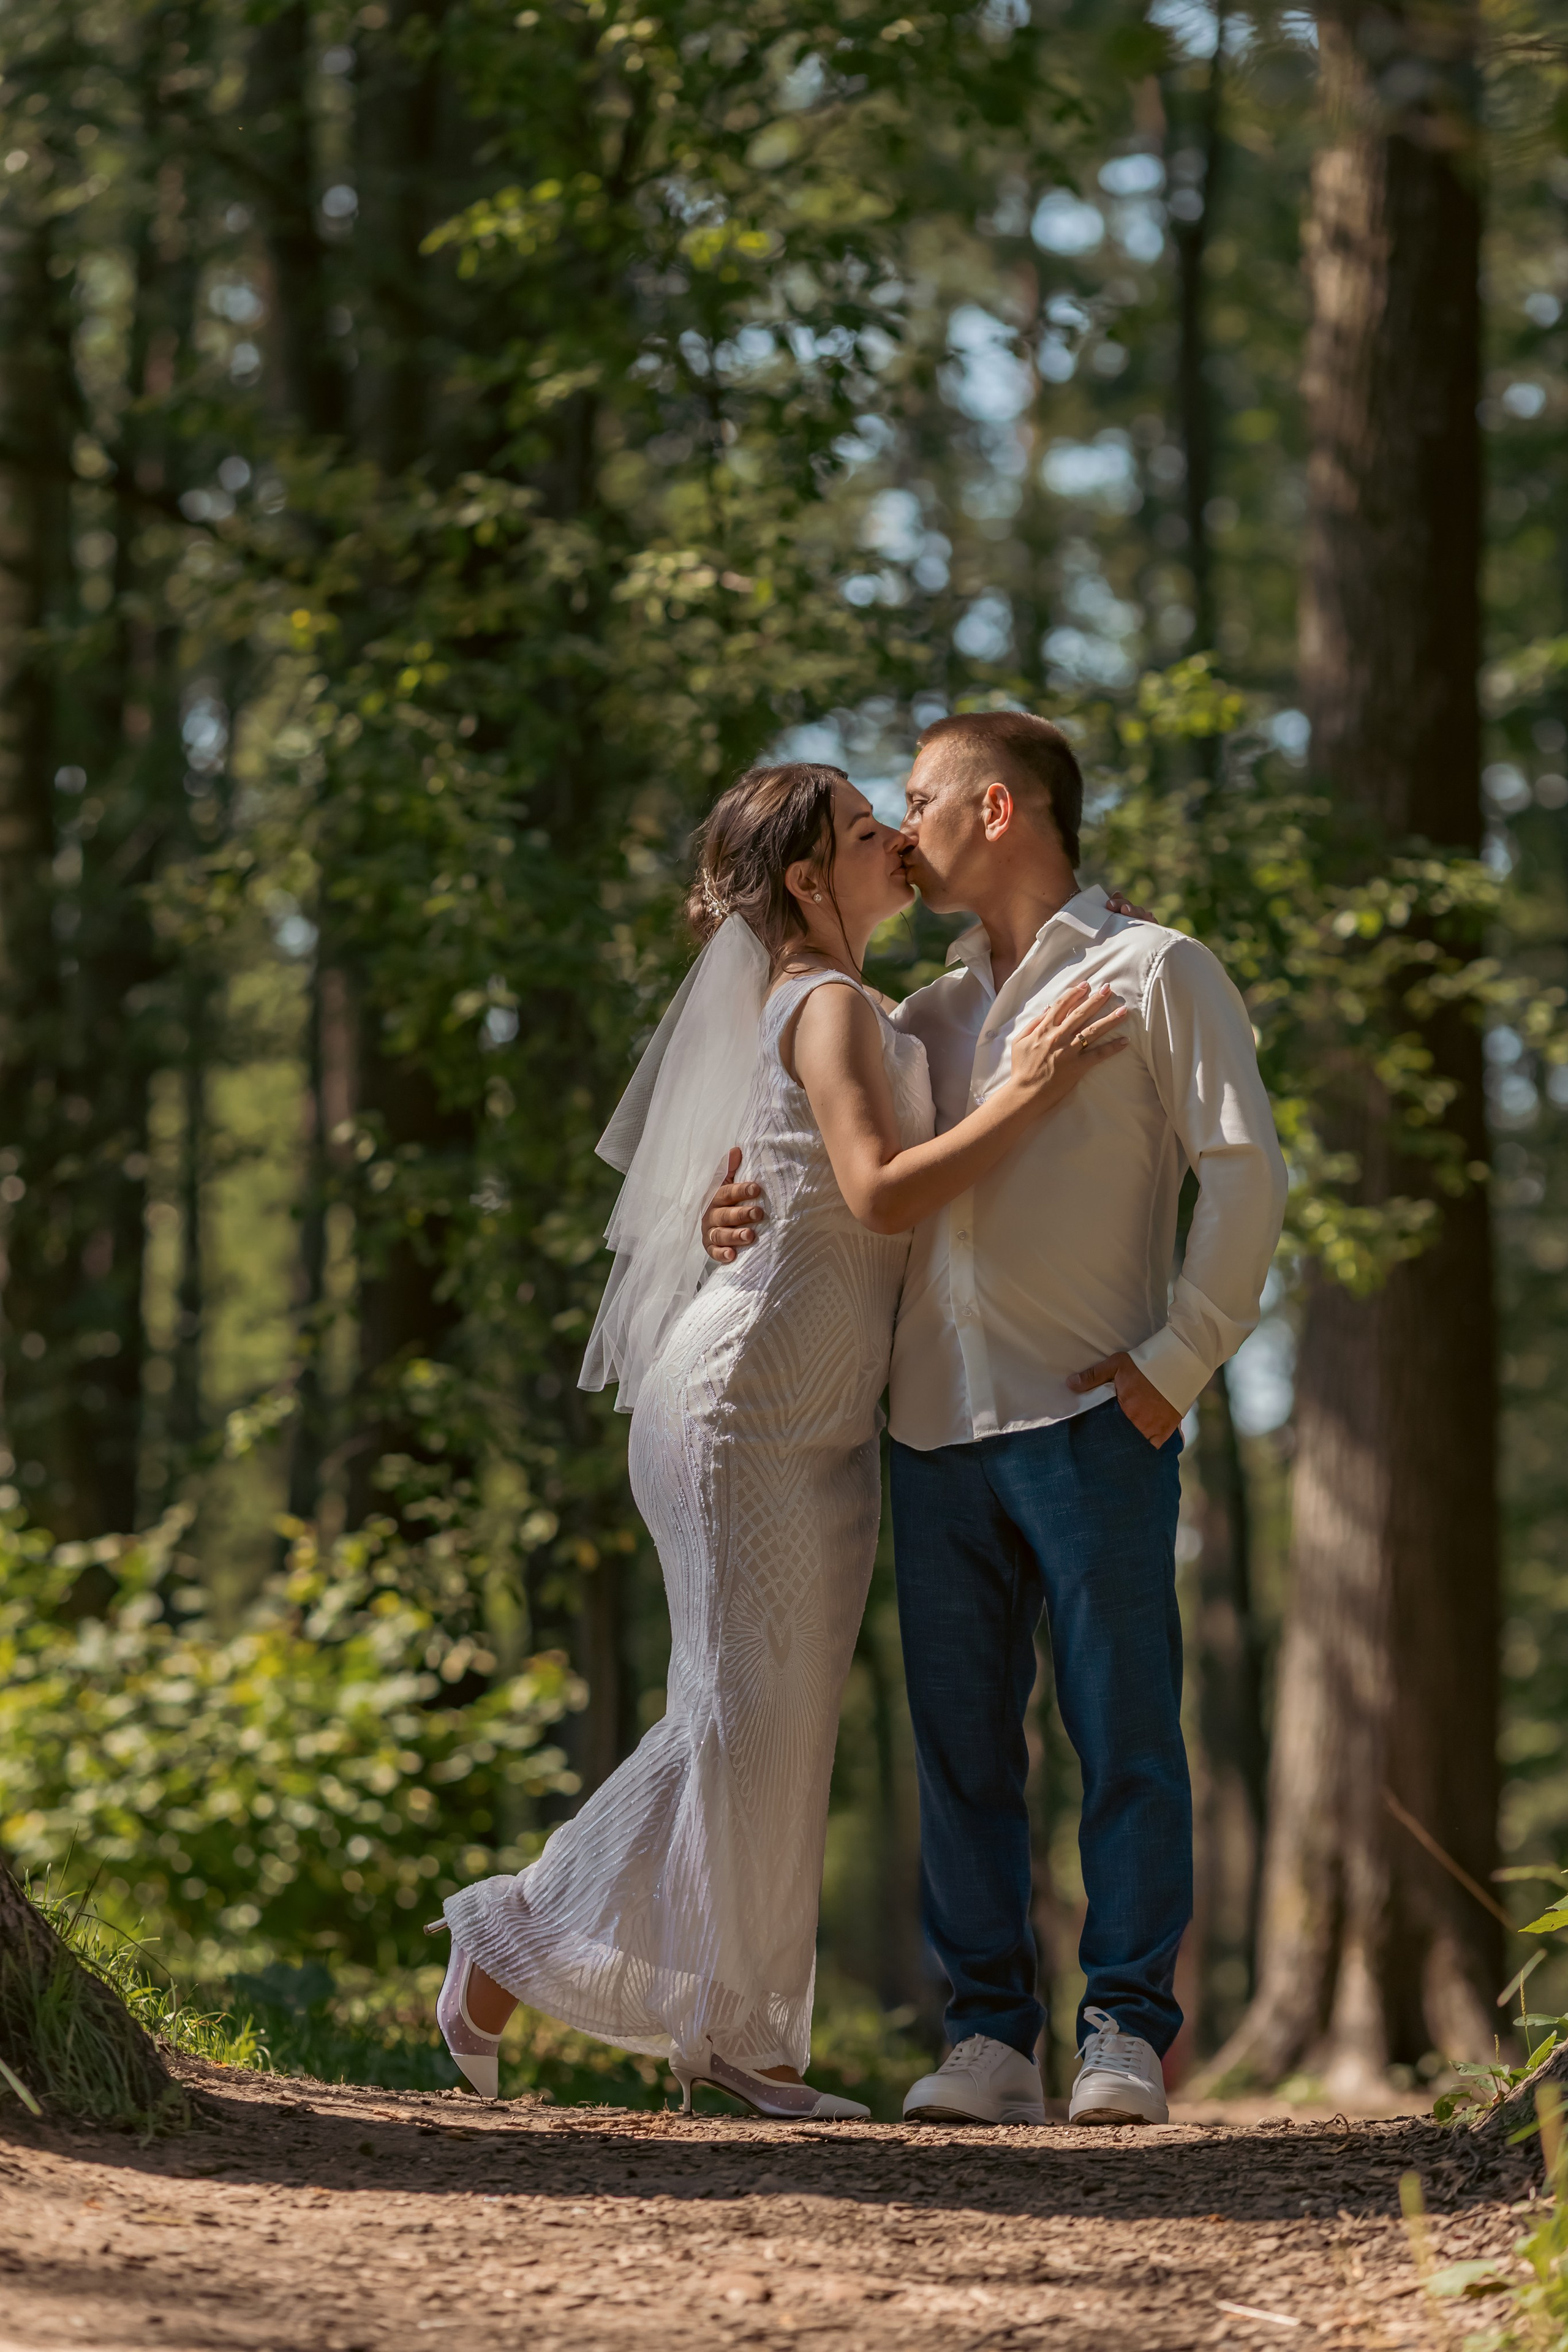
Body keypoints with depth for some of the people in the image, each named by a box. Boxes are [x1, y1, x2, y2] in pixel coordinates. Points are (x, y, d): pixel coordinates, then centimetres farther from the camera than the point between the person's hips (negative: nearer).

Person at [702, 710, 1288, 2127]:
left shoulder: (1155, 975, 5)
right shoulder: (930, 1016, 22)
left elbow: (1246, 1178, -2)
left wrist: (1175, 1362, -10)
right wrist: (738, 1207, 3)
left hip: (1091, 1423, -5)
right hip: (939, 1425, 5)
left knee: (1124, 1734, -5)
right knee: (962, 1746, 3)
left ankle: (1125, 2034, -1)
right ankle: (990, 2036, 6)